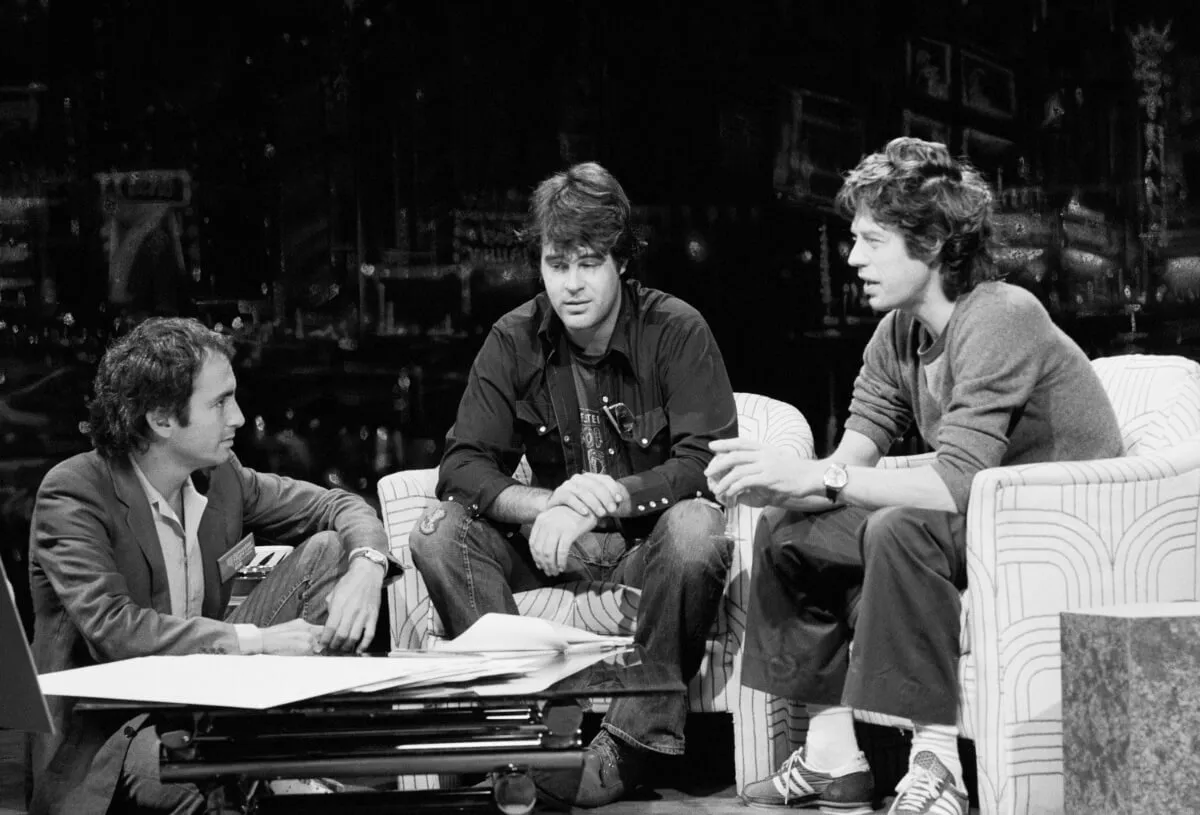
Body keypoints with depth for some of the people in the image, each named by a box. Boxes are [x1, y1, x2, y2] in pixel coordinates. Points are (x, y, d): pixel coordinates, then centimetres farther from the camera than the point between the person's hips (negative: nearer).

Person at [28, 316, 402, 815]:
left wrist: (366, 568, -13)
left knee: (328, 550, -2)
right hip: (111, 732, -7)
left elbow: (341, 508, 11)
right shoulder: (72, 494, -14)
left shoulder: (221, 476, 4)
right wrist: (255, 640, -28)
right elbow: (111, 628, -26)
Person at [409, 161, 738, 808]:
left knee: (696, 529, -37)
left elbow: (708, 464, -19)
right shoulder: (514, 341, -1)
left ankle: (636, 738, -26)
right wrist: (547, 505, -25)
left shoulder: (676, 330, -11)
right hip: (554, 548, 4)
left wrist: (600, 501, -30)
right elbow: (462, 466, -5)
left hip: (651, 545, -3)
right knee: (438, 531, -19)